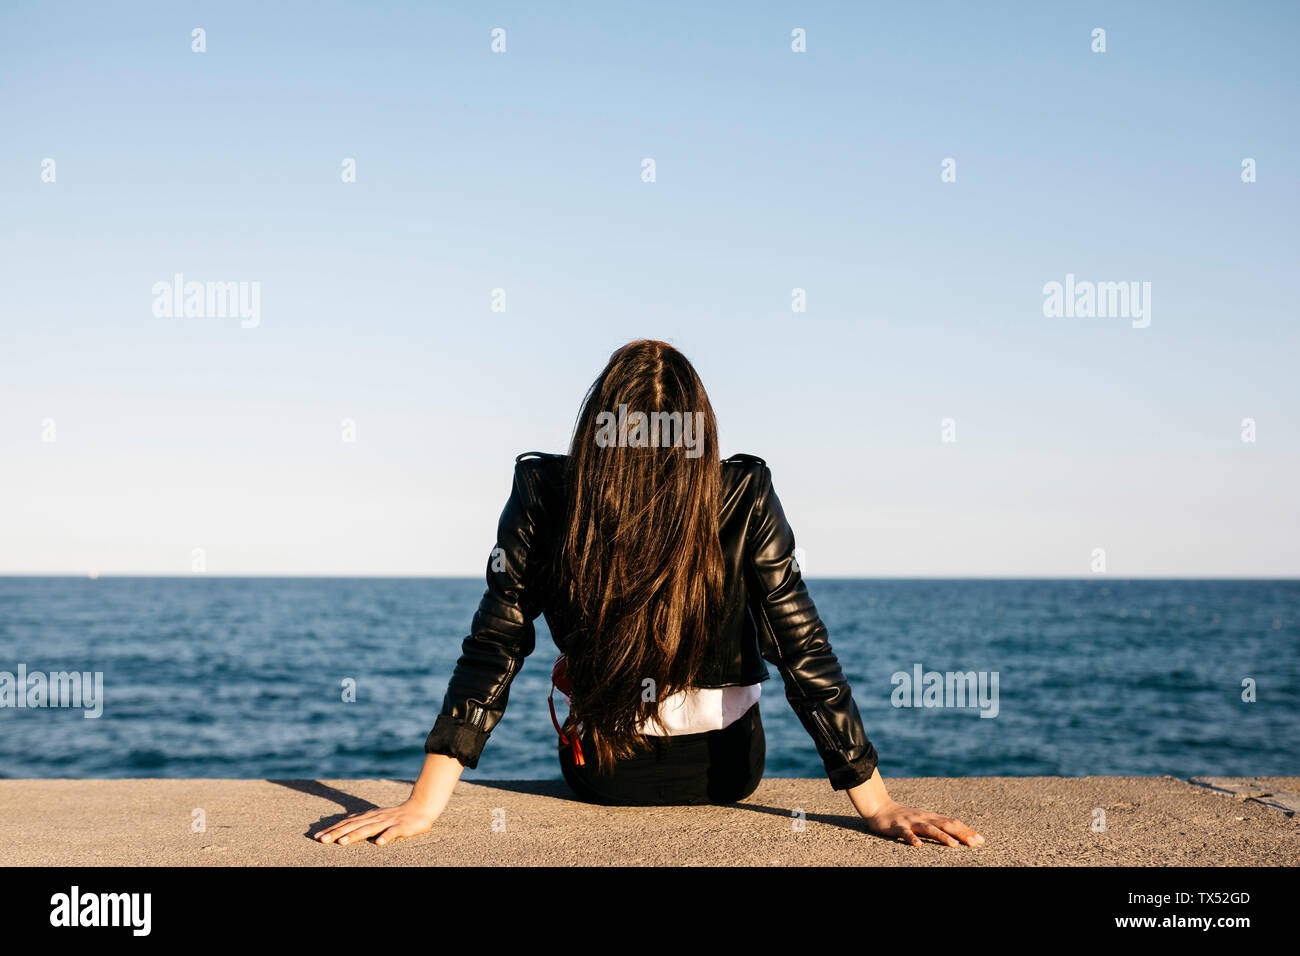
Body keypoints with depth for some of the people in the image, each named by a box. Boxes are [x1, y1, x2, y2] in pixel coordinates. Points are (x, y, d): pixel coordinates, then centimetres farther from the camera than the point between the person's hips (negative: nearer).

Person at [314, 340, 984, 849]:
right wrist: (876, 806, -17)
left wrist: (424, 805, -17)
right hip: (724, 769, 0)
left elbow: (493, 650, -23)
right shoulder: (747, 499, -25)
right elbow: (804, 650, -23)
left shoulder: (544, 496, -25)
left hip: (599, 774, 0)